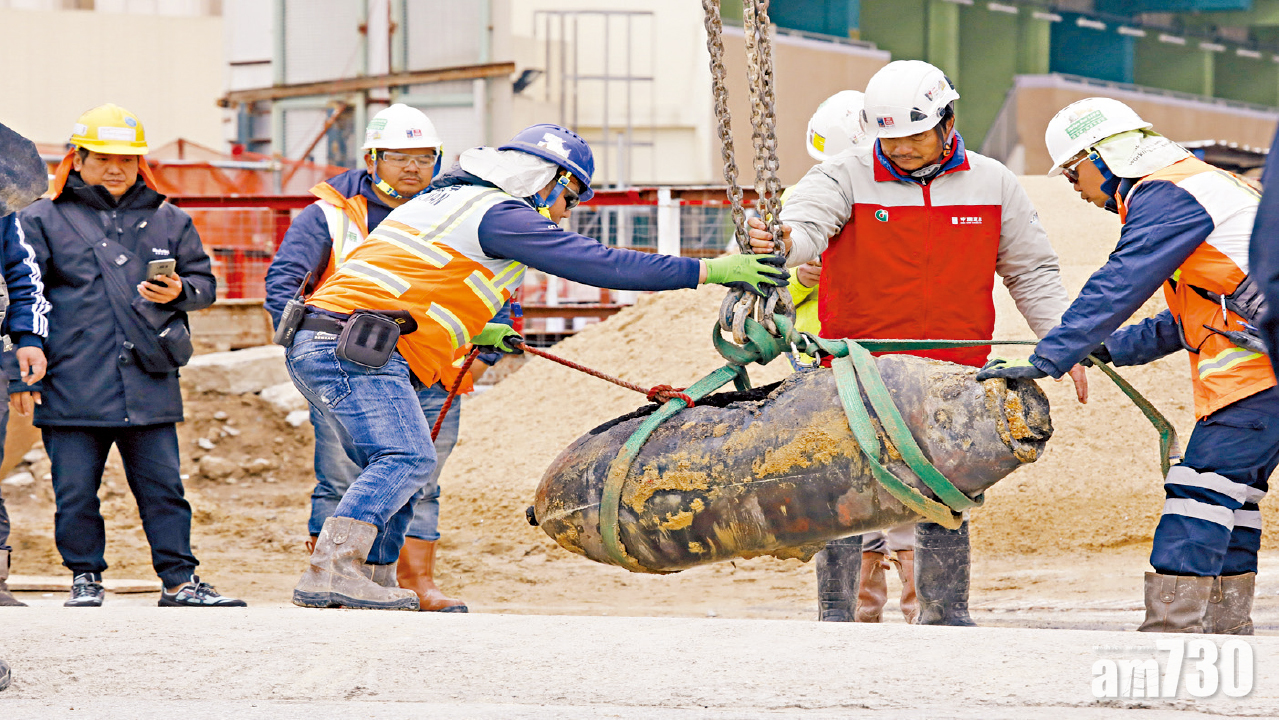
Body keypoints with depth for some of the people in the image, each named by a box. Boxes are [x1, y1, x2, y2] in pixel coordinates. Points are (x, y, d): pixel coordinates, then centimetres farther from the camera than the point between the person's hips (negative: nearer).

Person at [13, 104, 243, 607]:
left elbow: (204, 282, 20)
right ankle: (86, 578, 16)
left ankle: (180, 580, 8)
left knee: (163, 486, 2)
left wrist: (180, 292, -5)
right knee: (76, 491, 2)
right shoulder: (42, 220, 5)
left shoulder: (168, 221, 14)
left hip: (148, 385, 2)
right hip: (73, 386, -2)